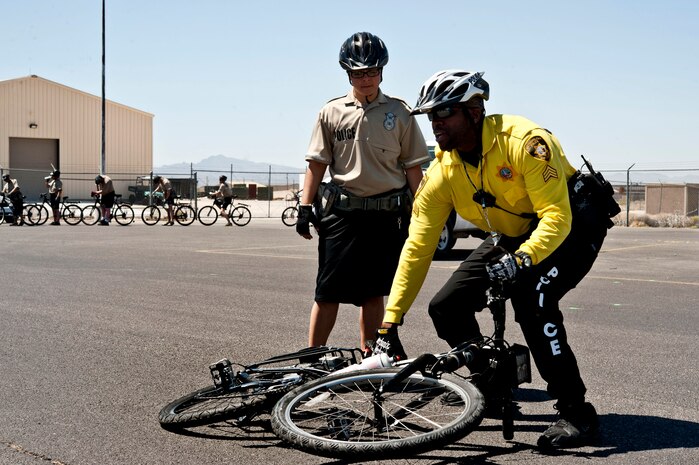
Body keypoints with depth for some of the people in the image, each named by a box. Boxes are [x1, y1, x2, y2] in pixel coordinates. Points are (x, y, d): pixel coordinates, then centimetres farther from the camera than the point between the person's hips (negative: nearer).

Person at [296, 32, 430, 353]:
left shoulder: (399, 112, 4)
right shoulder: (332, 112, 5)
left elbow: (413, 168, 5)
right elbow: (317, 163, 6)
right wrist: (305, 208, -1)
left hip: (386, 215, 1)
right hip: (341, 213, 0)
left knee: (373, 293, 9)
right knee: (328, 291, 0)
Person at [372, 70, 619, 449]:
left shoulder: (523, 140, -29)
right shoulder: (441, 174, -12)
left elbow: (557, 217, -32)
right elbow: (417, 248, -13)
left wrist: (521, 259, -49)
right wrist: (389, 323, -15)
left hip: (574, 223, -6)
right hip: (515, 236, 7)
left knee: (531, 296, -33)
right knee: (446, 308, -4)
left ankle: (576, 412, -17)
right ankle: (496, 393, 17)